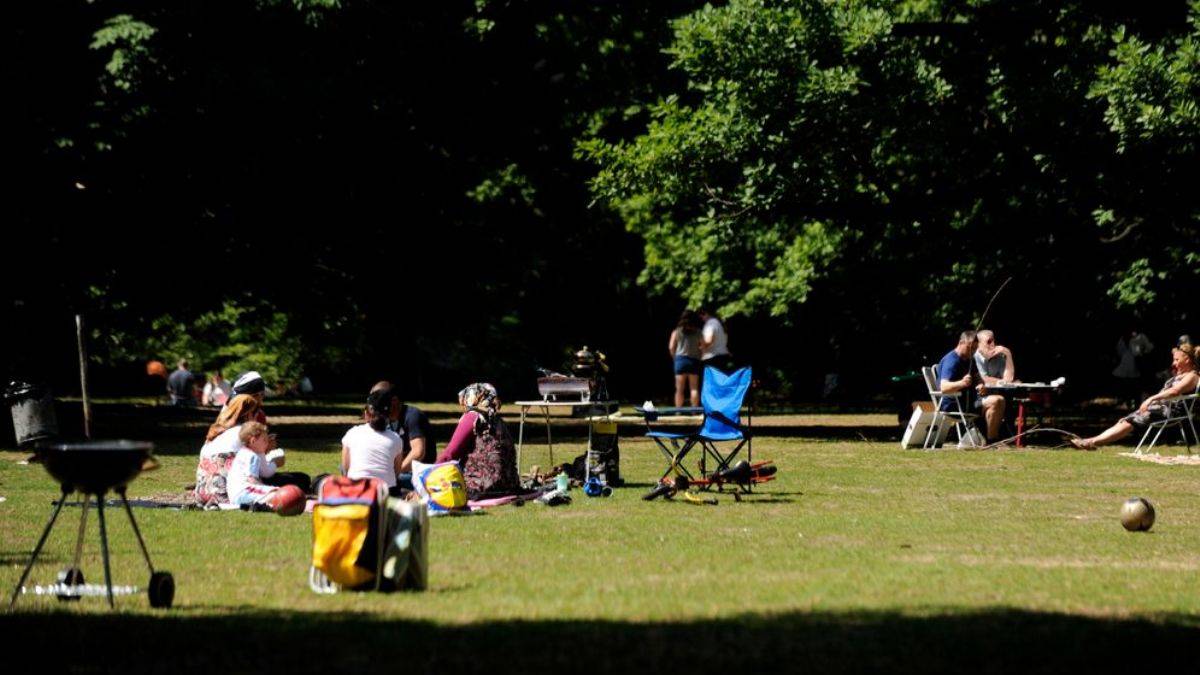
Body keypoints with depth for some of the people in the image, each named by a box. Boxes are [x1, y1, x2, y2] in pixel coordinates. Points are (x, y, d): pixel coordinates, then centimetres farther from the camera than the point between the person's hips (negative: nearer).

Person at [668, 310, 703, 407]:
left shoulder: (677, 332, 4)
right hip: (694, 360, 0)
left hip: (681, 360, 0)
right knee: (694, 388, 4)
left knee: (680, 389, 3)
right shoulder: (698, 332, 4)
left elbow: (671, 347, -1)